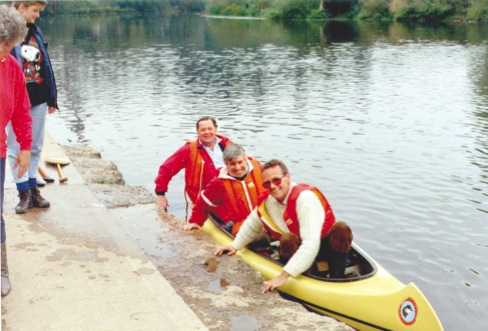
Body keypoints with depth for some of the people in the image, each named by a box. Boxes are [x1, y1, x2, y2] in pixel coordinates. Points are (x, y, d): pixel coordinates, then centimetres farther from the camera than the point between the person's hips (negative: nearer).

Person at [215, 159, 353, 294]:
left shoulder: (305, 197, -29)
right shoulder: (266, 201, -7)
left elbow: (311, 244, -39)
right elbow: (252, 226, 18)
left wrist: (283, 276, -42)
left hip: (325, 247, -4)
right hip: (295, 248, 4)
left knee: (341, 227, -35)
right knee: (287, 239, -31)